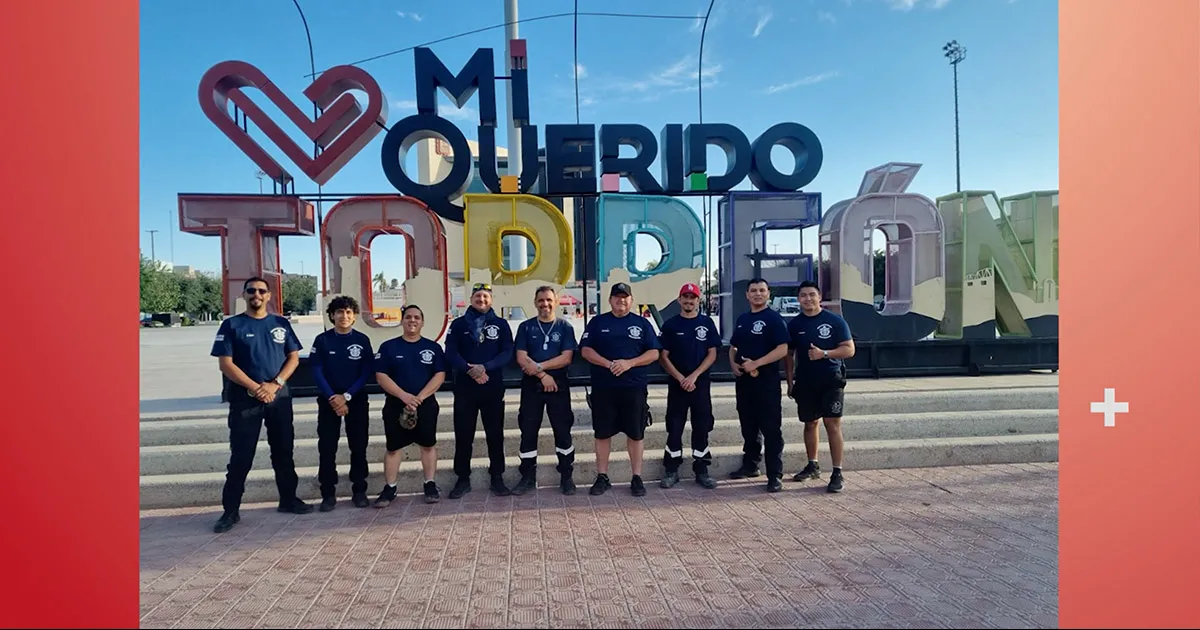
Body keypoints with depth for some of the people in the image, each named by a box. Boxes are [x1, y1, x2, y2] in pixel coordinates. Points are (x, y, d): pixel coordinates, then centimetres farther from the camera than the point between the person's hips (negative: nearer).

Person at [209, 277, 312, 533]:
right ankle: (231, 510, 9)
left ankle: (288, 499, 23)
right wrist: (255, 388, -15)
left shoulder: (282, 324, 7)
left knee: (284, 451, 10)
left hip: (279, 397, 3)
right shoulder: (231, 325, -1)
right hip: (244, 399, -3)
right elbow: (225, 364, -7)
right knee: (241, 456, 0)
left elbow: (294, 358, 5)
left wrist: (274, 385, -10)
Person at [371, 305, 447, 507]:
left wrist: (420, 397, -15)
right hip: (396, 405, 0)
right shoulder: (388, 347, 2)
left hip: (426, 404, 0)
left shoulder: (433, 347, 4)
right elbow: (381, 376, -5)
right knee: (393, 447, 5)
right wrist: (404, 396, -17)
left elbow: (440, 375, -4)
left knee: (428, 444, 5)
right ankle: (389, 488, 14)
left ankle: (430, 485, 16)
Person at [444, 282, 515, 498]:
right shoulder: (458, 324, 7)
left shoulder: (501, 324, 6)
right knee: (463, 435, 5)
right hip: (464, 388, 0)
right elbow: (451, 353, -3)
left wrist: (485, 367, -18)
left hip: (493, 387, 0)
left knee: (495, 434, 5)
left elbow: (507, 353, -4)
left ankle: (497, 478, 15)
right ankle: (463, 479, 16)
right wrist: (470, 369, -18)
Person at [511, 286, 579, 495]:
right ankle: (528, 477, 17)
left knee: (563, 431, 3)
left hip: (558, 385, -1)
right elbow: (521, 358, -4)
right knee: (528, 431, 5)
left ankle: (567, 476, 15)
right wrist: (543, 375, -14)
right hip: (531, 386, 1)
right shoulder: (525, 327, 5)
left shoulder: (565, 327, 2)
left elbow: (566, 358, -8)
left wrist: (538, 366, -15)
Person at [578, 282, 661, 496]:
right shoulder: (597, 322, 7)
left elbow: (654, 353, 2)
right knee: (602, 433, 6)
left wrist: (629, 363, -13)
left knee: (636, 433, 5)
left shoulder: (642, 324, 8)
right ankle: (602, 477, 17)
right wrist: (608, 364, -15)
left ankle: (637, 478, 15)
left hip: (634, 388, 0)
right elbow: (585, 350, 0)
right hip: (603, 388, 0)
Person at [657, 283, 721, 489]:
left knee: (701, 428, 6)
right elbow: (663, 356, -1)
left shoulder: (707, 323, 4)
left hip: (701, 384, 1)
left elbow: (712, 354, 0)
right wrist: (680, 378, -12)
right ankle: (671, 470, 12)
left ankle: (701, 470, 17)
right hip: (676, 384, -1)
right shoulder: (670, 325, 2)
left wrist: (694, 376, -12)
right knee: (674, 428, 3)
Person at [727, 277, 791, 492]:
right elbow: (733, 346, 22)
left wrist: (755, 364, -20)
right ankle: (750, 465, 30)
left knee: (771, 428, -4)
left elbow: (783, 349, -16)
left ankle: (775, 475, 1)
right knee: (748, 426, 16)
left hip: (767, 380, -7)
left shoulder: (774, 318, -7)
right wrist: (733, 364, 1)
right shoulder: (742, 319, 14)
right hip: (743, 380, 7)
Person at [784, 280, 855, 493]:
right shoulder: (794, 324, 6)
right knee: (810, 423, 12)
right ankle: (813, 466, 27)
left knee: (832, 423, -9)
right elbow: (789, 354, 12)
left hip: (831, 380, -3)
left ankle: (837, 473, -3)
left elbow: (849, 349, -5)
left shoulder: (835, 321, -3)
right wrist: (790, 381, 8)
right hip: (805, 381, 3)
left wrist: (824, 353, -19)